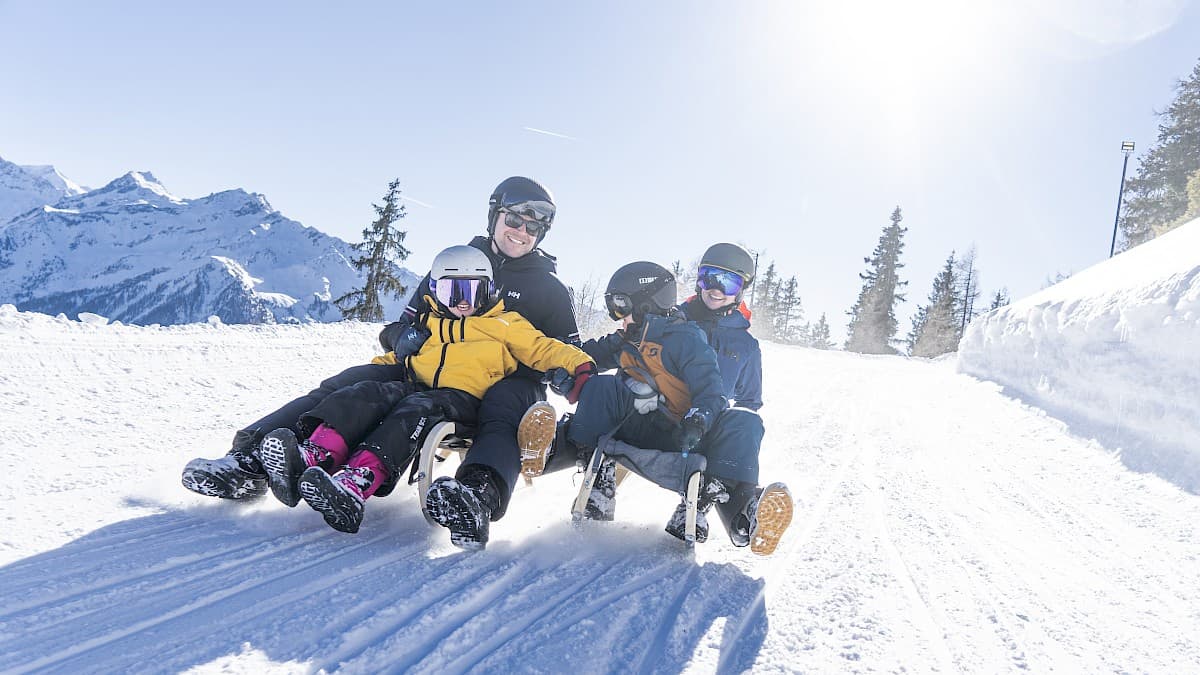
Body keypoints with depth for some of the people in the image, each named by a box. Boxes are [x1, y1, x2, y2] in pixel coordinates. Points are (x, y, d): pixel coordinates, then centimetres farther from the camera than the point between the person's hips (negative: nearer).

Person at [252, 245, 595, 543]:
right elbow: (397, 357, 38)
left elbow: (541, 348, 13)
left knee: (416, 410, -36)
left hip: (463, 397, -4)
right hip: (414, 387, 4)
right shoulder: (427, 325, 34)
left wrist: (578, 363, -5)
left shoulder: (504, 324, 22)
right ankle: (313, 457, -51)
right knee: (366, 393, -27)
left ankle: (356, 483, -60)